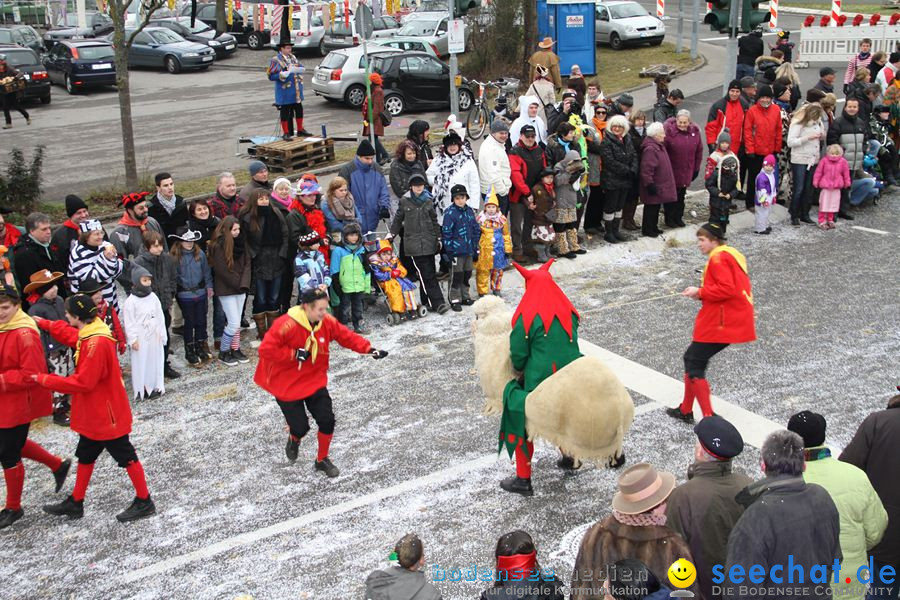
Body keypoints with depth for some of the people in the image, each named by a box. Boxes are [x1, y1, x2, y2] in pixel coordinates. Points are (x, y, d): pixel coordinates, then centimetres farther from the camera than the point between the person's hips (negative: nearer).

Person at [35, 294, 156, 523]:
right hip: (94, 413, 10)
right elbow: (70, 334, 23)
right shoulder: (88, 334, 0)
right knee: (85, 456, 20)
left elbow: (83, 383, -28)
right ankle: (75, 503, 35)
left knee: (126, 457, 4)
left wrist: (45, 380, -20)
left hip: (106, 414, -10)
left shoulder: (96, 344, -29)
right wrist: (43, 324, 17)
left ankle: (144, 502, 18)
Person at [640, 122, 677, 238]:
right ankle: (647, 230, 10)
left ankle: (653, 227, 30)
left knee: (656, 207, 19)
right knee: (651, 207, 0)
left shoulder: (659, 146, 11)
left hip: (660, 184, 10)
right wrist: (649, 184, -24)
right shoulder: (650, 149, -23)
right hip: (654, 185, -10)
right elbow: (646, 169, -26)